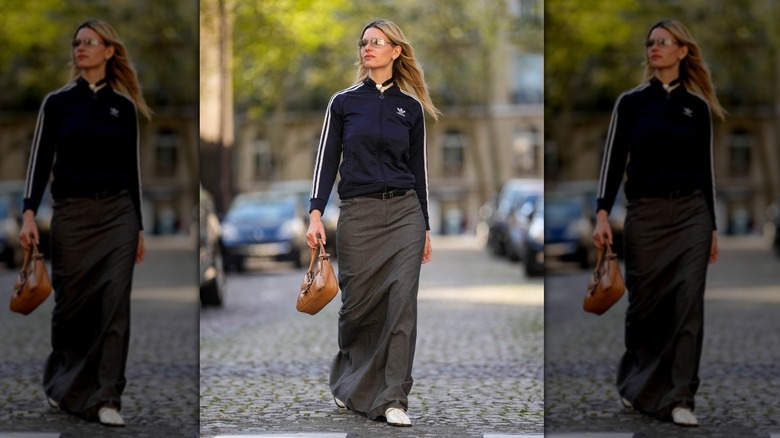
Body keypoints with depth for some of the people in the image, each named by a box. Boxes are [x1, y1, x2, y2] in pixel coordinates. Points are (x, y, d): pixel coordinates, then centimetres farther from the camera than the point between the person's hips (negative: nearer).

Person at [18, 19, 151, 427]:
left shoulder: (124, 105, 6)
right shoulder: (57, 102, 2)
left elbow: (131, 166, 9)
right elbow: (40, 159, -1)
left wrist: (139, 226, 9)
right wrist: (29, 213, -13)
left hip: (118, 212, 1)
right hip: (72, 213, -1)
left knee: (115, 305, -7)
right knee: (71, 303, 8)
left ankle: (106, 399, -2)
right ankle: (61, 382, 32)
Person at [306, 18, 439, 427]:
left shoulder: (411, 107, 7)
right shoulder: (343, 102, 4)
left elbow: (418, 168, 11)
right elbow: (327, 160, 1)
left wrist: (425, 228, 11)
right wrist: (316, 214, -10)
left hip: (404, 213, 1)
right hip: (358, 214, 0)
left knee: (402, 306, -7)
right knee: (358, 305, 5)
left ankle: (392, 400, -3)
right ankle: (349, 383, 30)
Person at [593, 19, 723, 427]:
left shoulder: (698, 105, 6)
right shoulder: (631, 102, 3)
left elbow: (705, 166, 9)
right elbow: (613, 160, -1)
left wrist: (713, 227, 8)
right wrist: (602, 213, -12)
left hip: (691, 212, 1)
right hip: (645, 213, -1)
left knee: (689, 305, -6)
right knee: (644, 303, 7)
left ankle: (679, 399, -2)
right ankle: (635, 382, 30)